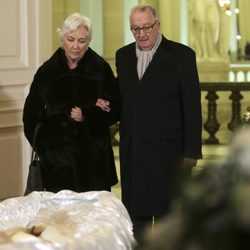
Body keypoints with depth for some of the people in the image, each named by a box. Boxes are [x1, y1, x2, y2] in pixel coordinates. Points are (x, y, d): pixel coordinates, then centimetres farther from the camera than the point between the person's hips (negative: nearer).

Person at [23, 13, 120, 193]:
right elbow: (31, 115, 4)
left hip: (94, 157, 0)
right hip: (57, 157, 1)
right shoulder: (47, 71, 7)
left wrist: (86, 116, -13)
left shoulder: (101, 69, 4)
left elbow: (115, 110, 4)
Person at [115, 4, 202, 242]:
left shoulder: (181, 55, -4)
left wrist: (191, 151, -9)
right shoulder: (123, 55, 11)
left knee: (167, 214, 1)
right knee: (135, 213, 10)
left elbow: (192, 106, -6)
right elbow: (123, 99, 15)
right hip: (132, 149, 4)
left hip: (167, 149, -4)